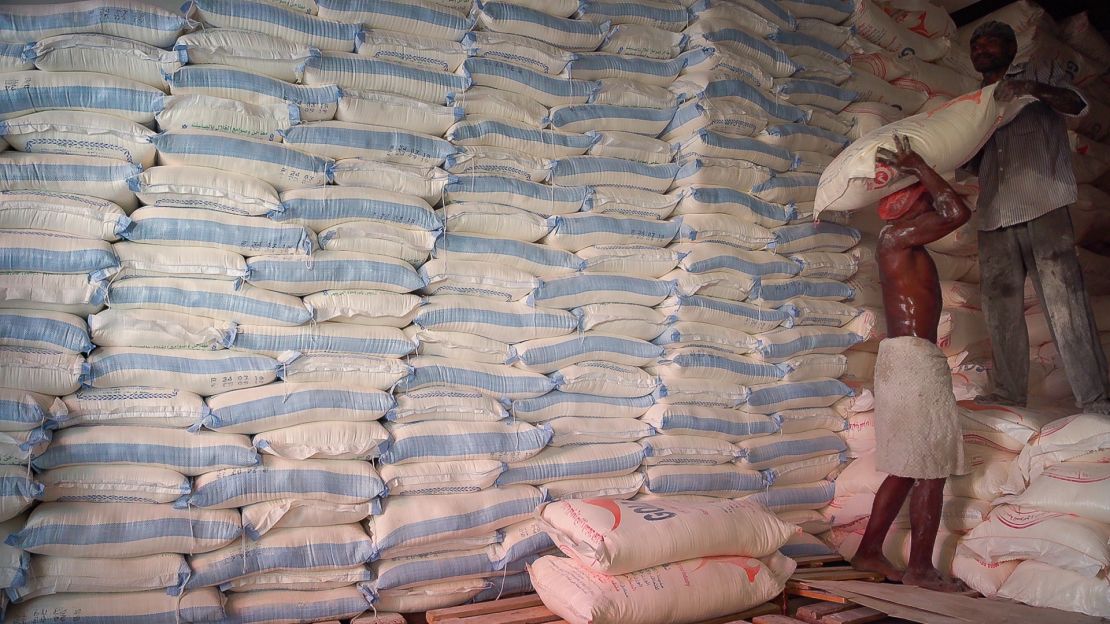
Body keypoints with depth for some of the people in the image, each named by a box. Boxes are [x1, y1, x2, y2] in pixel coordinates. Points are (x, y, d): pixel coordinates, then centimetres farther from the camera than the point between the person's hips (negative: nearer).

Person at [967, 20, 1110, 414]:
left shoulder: (1040, 74, 14)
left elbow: (1077, 105, -3)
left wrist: (1033, 88, -20)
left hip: (1042, 206, -5)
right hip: (994, 216, 5)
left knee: (1064, 297, -11)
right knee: (1000, 304, 3)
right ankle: (1010, 392, 10)